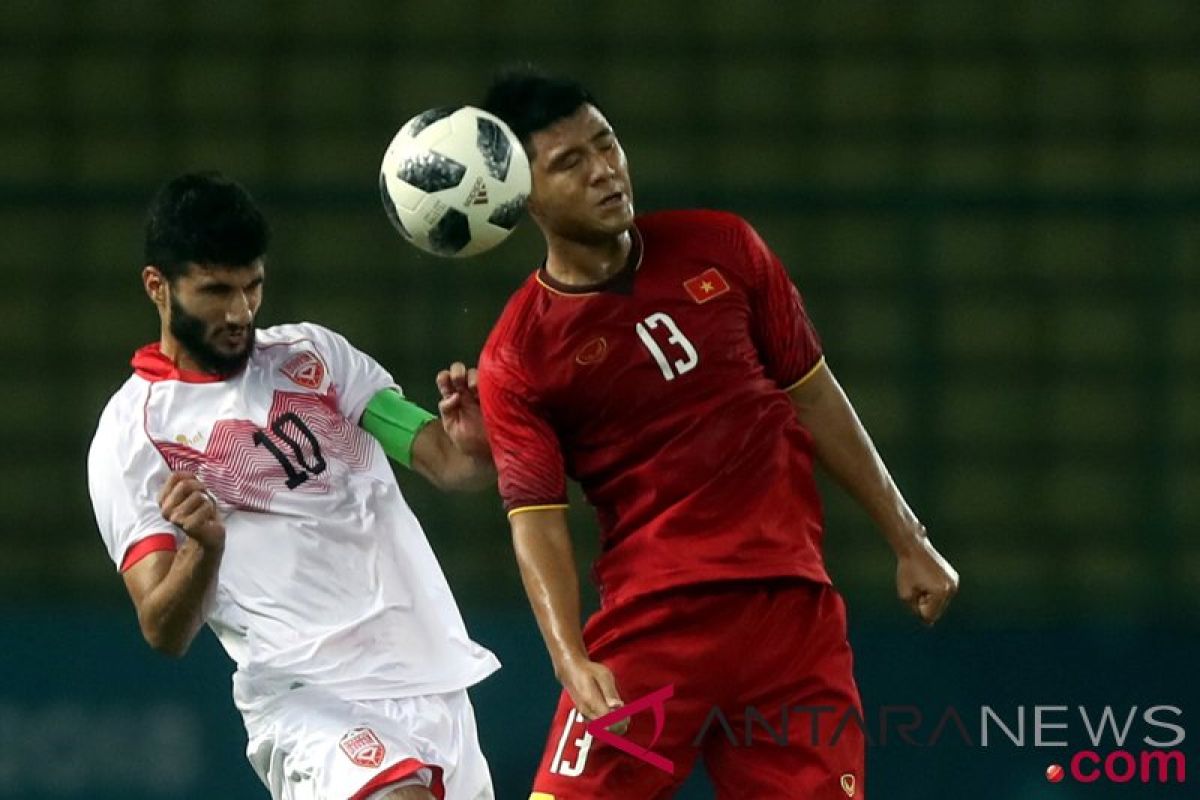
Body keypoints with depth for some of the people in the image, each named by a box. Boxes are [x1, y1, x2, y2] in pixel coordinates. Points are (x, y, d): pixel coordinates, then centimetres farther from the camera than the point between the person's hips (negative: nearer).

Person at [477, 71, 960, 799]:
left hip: (792, 606, 3)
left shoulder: (720, 248, 5)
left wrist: (907, 541, 13)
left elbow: (814, 396, 13)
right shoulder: (519, 355, -4)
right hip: (648, 624, -3)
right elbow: (537, 521, -9)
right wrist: (573, 662, -24)